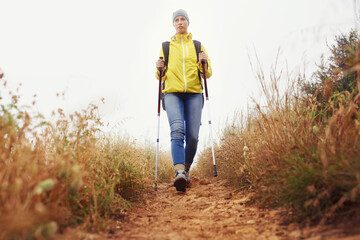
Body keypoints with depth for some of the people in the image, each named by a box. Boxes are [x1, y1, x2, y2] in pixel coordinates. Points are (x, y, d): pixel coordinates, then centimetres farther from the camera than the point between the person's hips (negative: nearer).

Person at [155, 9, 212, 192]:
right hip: (172, 93, 0)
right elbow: (160, 76, 20)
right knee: (177, 130, -24)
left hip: (194, 94, 1)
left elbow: (208, 74, 14)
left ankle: (186, 169, 15)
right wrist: (160, 69, -2)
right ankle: (179, 172, -34)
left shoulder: (197, 46, 19)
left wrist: (204, 62, -6)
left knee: (192, 136, -7)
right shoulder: (166, 46, 19)